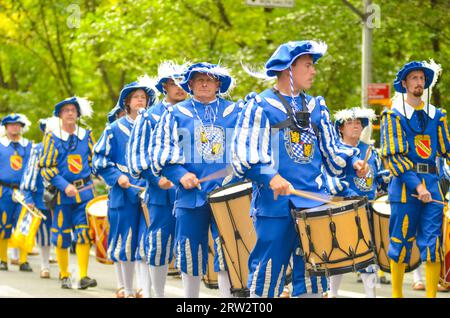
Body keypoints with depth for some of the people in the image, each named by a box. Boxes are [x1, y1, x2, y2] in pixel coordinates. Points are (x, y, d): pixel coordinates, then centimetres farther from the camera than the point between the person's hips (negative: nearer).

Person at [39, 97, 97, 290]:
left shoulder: (86, 135, 6)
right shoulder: (52, 137, -2)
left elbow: (95, 160, 16)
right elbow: (46, 168, -5)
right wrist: (65, 186, -15)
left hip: (85, 192, 1)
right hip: (62, 194, -1)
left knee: (83, 234, -6)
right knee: (61, 236, 4)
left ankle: (83, 276, -6)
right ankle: (64, 276, 17)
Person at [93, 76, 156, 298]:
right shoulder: (115, 129, 6)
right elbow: (100, 160, 5)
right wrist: (117, 176, -10)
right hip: (123, 195, -1)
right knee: (125, 244, 2)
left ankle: (146, 292, -6)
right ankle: (127, 291, 12)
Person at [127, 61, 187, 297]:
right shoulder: (149, 117, 4)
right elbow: (137, 156, 1)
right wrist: (158, 179, -13)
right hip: (162, 193, -2)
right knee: (160, 246, 1)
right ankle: (158, 294, 11)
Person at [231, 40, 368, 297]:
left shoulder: (316, 107, 16)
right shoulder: (260, 106, -1)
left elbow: (331, 150, 20)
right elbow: (243, 153, -9)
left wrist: (352, 161, -1)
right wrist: (270, 176, -24)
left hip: (315, 202, 5)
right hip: (275, 205, -5)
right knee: (267, 276, -4)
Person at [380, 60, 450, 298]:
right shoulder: (393, 115, 0)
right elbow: (393, 156, -7)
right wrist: (416, 185, -16)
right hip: (404, 184, -3)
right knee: (401, 242, 1)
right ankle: (396, 294, 12)